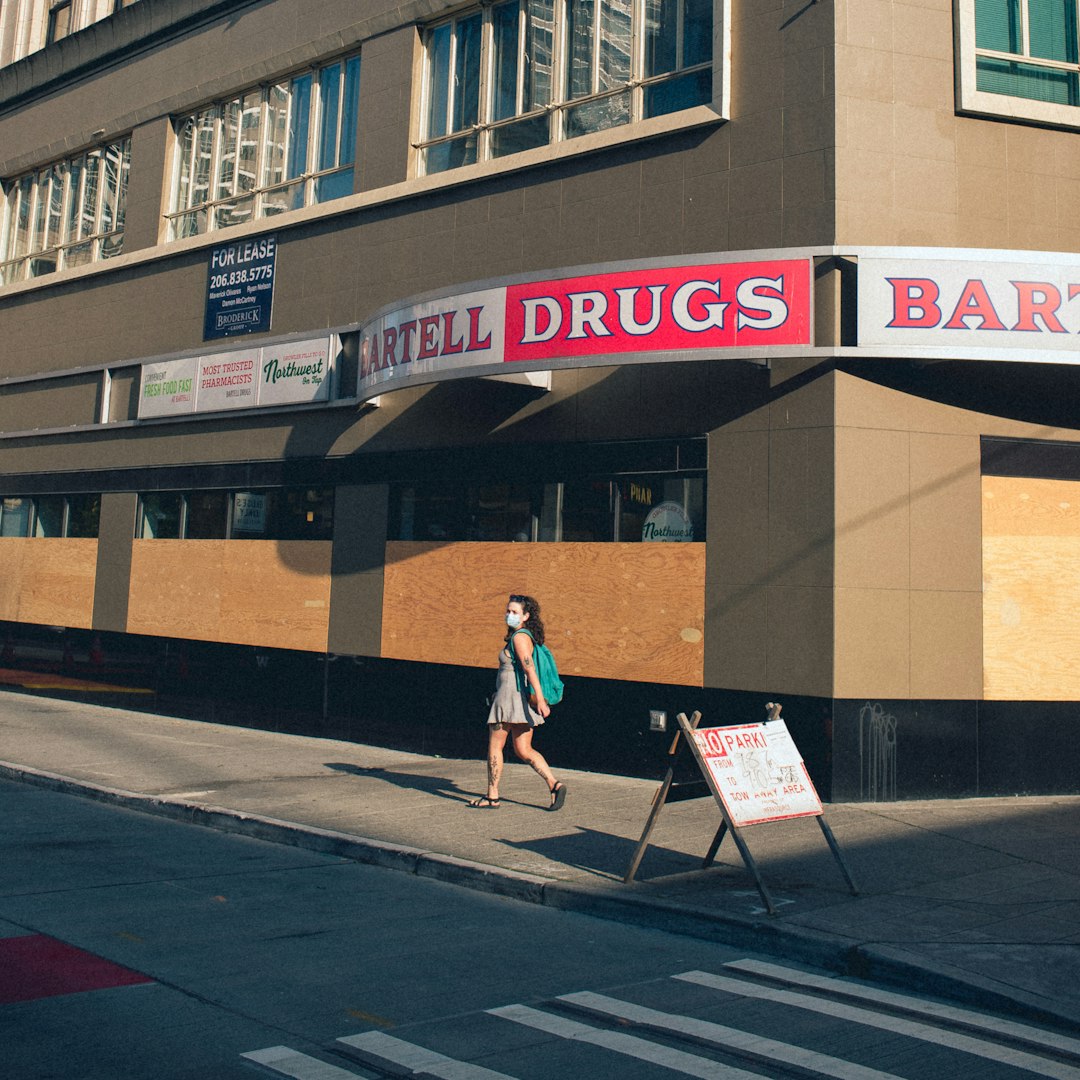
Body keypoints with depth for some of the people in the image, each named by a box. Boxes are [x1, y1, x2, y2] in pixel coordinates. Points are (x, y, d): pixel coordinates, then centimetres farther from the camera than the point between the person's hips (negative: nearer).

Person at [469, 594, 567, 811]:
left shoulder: (519, 637, -14)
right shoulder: (525, 636, 15)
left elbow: (530, 668, -24)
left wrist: (540, 699, -32)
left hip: (510, 695, -9)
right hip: (523, 698, 9)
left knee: (494, 746, 3)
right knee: (523, 751, 9)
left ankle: (492, 797, 10)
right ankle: (554, 784, -4)